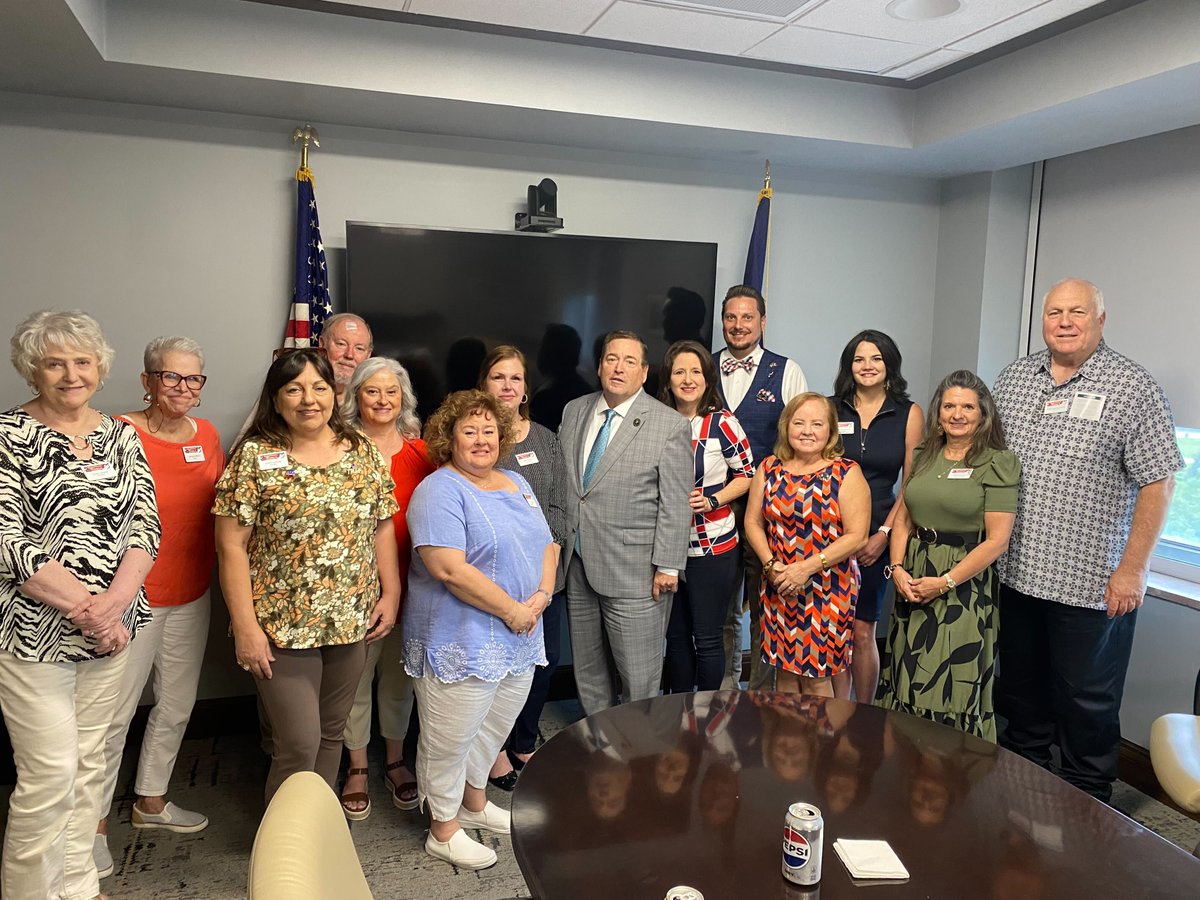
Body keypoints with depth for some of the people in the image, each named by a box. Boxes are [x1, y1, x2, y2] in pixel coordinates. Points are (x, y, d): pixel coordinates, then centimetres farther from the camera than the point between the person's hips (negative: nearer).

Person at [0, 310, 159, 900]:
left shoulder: (121, 436, 7)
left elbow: (145, 526, 2)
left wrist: (114, 601, -13)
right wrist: (83, 603, -17)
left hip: (111, 628, 5)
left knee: (89, 763, 15)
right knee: (50, 773, -2)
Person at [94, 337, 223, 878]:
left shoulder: (206, 434, 3)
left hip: (192, 594, 6)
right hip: (134, 596, -6)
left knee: (177, 706, 18)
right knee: (116, 713, 4)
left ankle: (151, 800, 39)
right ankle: (96, 821, 24)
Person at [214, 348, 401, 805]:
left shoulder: (362, 451, 4)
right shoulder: (254, 456, -8)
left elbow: (382, 527, 9)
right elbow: (231, 547, -10)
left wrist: (391, 594, 3)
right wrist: (246, 627, -13)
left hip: (351, 622, 4)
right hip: (283, 627, -4)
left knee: (331, 734, 17)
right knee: (299, 743, 0)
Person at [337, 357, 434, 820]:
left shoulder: (419, 452, 4)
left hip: (409, 581, 3)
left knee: (399, 673, 16)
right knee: (356, 675, 8)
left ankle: (395, 760, 35)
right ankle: (357, 768, 28)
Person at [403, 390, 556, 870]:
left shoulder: (517, 484, 11)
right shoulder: (439, 492, -15)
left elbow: (546, 544, 12)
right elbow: (449, 568, -24)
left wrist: (542, 595, -6)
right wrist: (511, 610, -19)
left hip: (519, 637, 8)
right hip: (460, 640, -8)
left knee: (495, 728, 22)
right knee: (450, 739, 7)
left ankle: (474, 802, 43)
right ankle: (444, 830, 26)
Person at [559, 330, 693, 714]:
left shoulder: (670, 425, -8)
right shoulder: (574, 412, 8)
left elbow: (675, 503, -9)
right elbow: (558, 479, 12)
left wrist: (667, 566, -12)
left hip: (633, 570, -5)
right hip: (577, 563, 5)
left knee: (638, 674, 3)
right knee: (586, 666, 17)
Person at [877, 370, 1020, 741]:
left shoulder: (997, 463, -7)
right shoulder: (925, 457, 10)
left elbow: (996, 540, -12)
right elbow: (903, 519, 11)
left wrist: (945, 582, -15)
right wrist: (898, 569, -4)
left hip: (965, 583, -5)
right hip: (913, 578, 5)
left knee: (953, 685, 1)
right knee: (907, 679, 11)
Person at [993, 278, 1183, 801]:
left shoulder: (1134, 389, -9)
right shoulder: (1013, 378, 6)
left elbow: (1157, 483, -10)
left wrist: (1133, 568, -14)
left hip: (1093, 582, -5)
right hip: (1015, 572, 5)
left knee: (1087, 700, 9)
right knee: (1020, 688, 20)